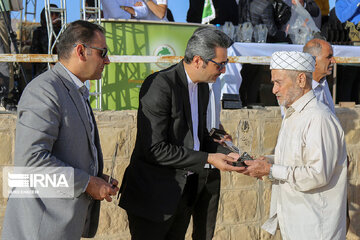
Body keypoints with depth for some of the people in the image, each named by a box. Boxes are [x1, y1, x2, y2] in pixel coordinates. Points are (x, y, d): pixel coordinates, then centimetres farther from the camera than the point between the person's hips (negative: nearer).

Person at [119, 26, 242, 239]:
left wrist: (225, 153, 2)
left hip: (187, 190, 8)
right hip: (156, 195, -8)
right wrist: (207, 159, -21)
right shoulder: (160, 85, -19)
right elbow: (155, 149, -24)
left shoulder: (202, 87, 9)